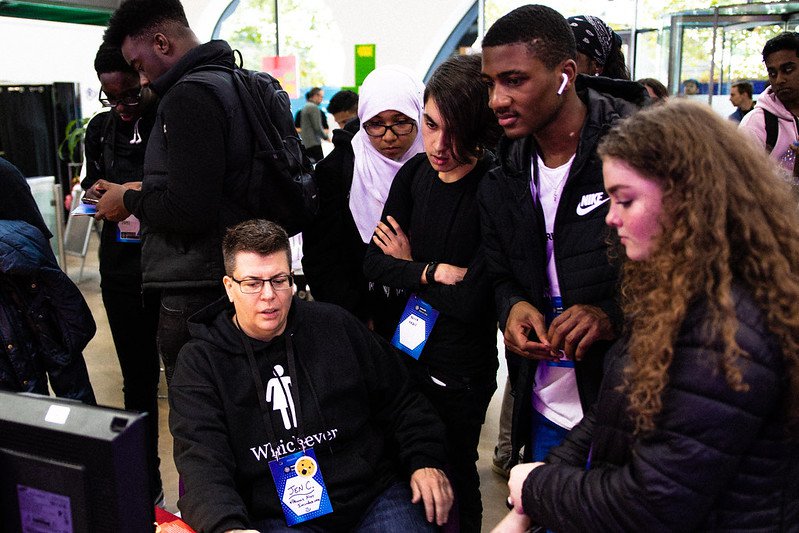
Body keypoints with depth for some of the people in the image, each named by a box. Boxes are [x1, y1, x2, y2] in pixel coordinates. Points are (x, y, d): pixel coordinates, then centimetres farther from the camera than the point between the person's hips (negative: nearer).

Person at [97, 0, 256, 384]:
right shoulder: (229, 83, 14)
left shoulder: (188, 95, -16)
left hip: (196, 293, -10)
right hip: (231, 277, 10)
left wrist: (130, 200, -5)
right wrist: (144, 192, 17)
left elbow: (188, 211, -23)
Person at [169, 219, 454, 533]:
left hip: (376, 495, 2)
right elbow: (202, 463, -11)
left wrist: (425, 461, 1)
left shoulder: (336, 326, 8)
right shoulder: (200, 362, 1)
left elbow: (401, 401, 15)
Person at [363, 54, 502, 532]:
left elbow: (471, 301, -24)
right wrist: (432, 272, -19)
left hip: (460, 371, -6)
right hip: (404, 349, 6)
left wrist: (407, 267, -12)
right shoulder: (415, 174, -2)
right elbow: (374, 263, -3)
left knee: (452, 477, 14)